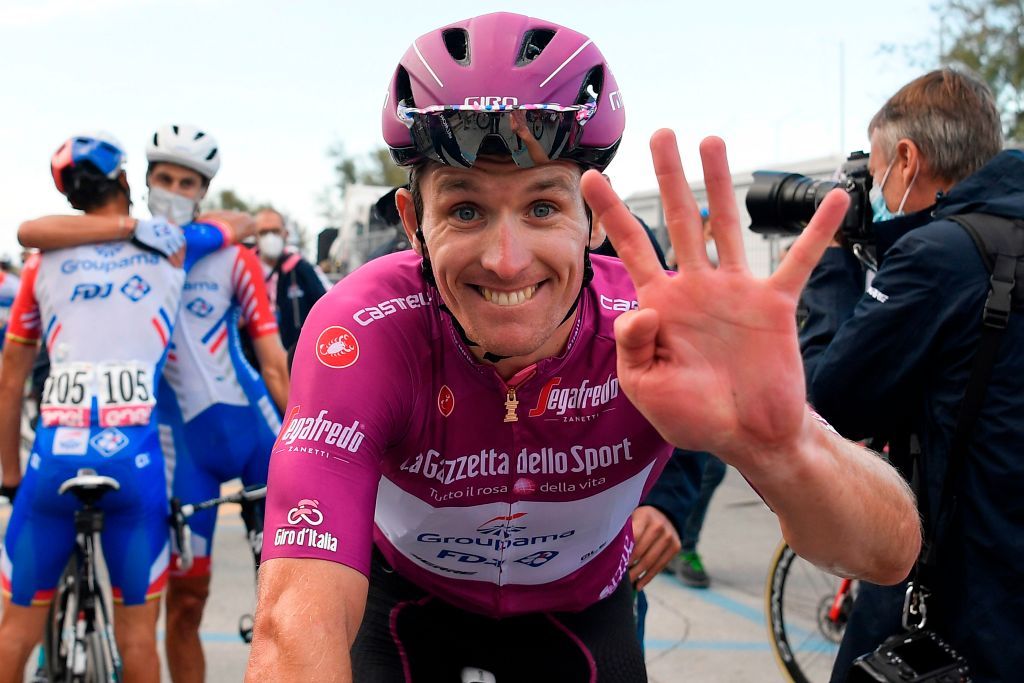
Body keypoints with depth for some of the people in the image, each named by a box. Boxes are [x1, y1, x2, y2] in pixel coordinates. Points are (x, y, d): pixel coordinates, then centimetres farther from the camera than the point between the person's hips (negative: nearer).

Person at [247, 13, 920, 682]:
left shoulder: (657, 332, -31)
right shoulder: (366, 330, -34)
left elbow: (889, 553, -39)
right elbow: (298, 623, -44)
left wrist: (776, 445, -61)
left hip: (579, 602, 1)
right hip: (407, 595, -1)